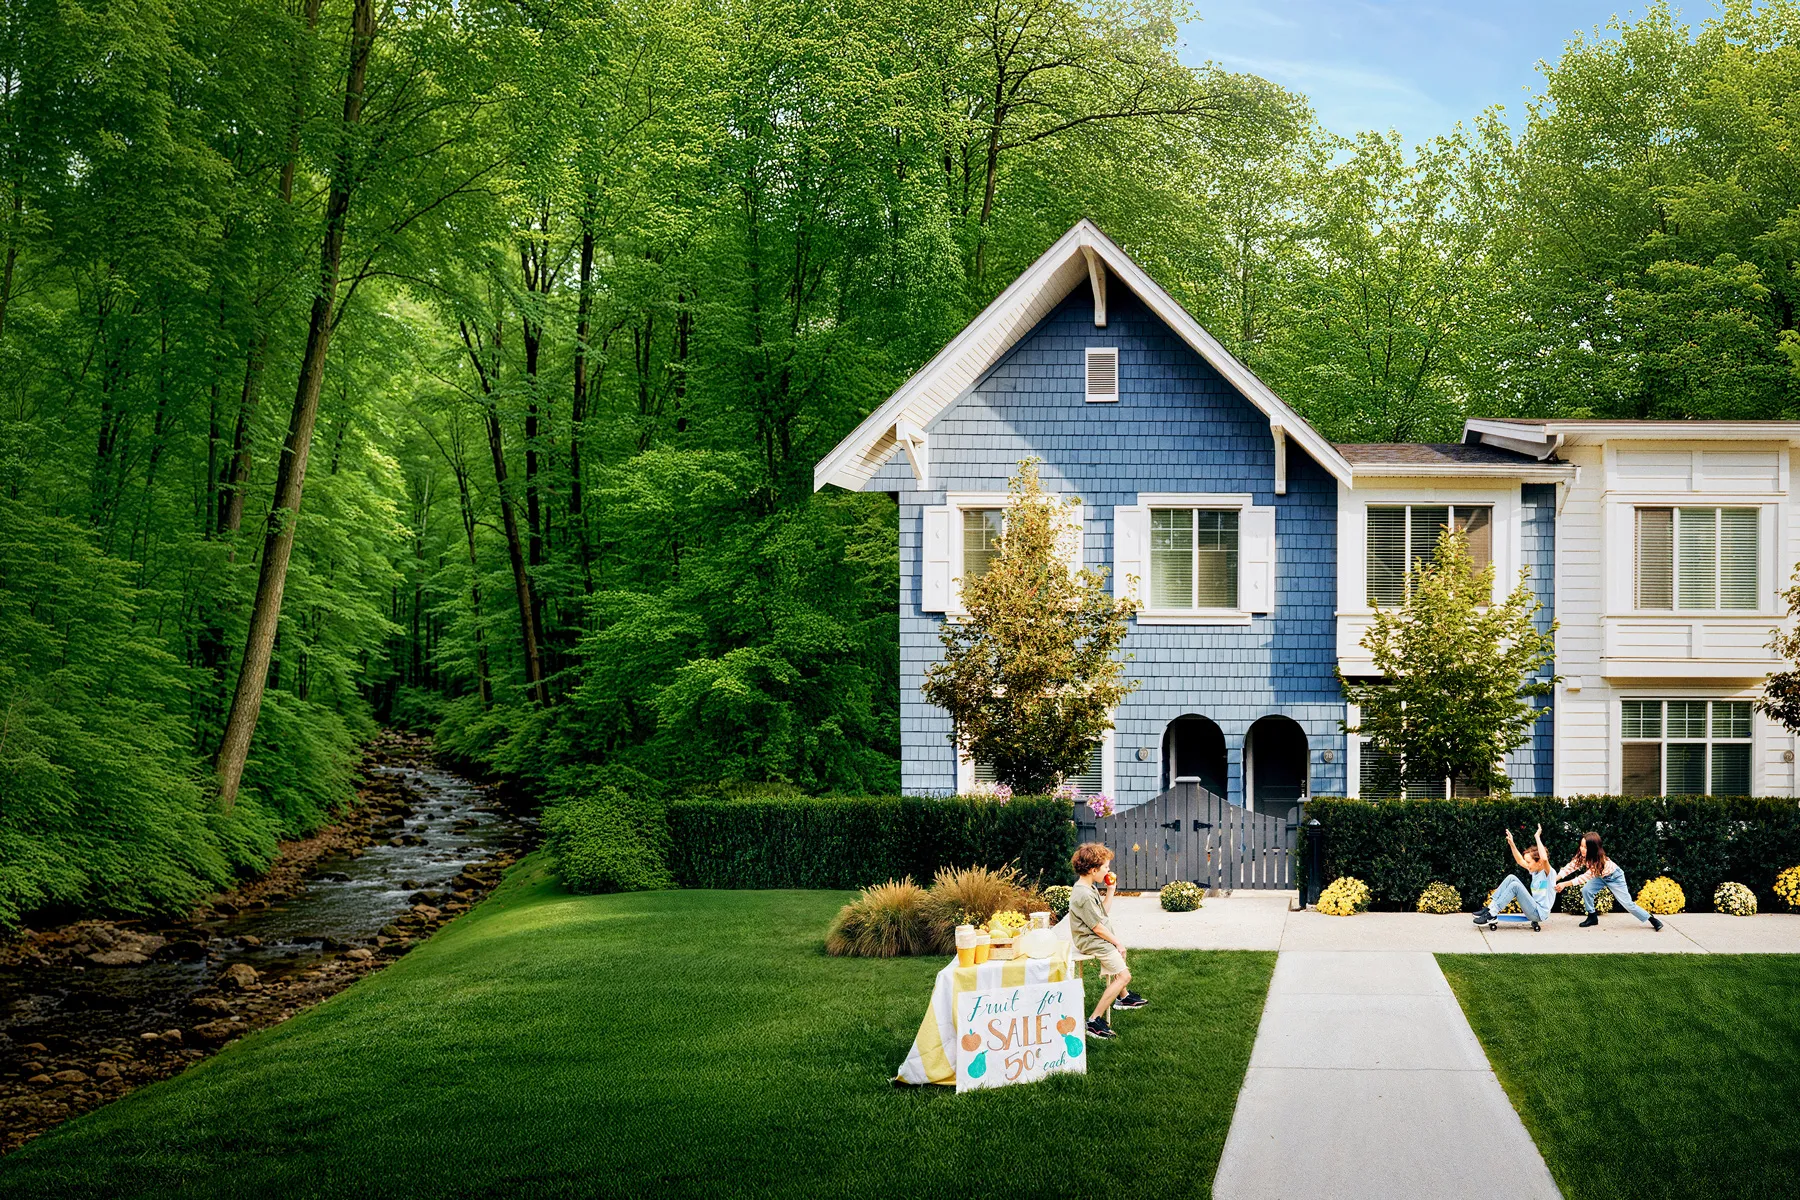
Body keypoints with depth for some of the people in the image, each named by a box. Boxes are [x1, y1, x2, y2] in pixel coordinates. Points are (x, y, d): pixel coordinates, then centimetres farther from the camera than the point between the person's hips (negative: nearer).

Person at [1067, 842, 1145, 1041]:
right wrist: (1116, 942, -11)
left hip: (1094, 937, 11)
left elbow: (1104, 912, 13)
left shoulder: (1090, 888, 4)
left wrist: (1110, 891, 3)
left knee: (1121, 951, 35)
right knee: (1123, 975, -15)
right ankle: (1095, 1021, -17)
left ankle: (1122, 996, 58)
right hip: (1092, 941, -11)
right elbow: (1097, 927, -24)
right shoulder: (1084, 895, -29)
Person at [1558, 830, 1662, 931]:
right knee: (1586, 890, -16)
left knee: (1627, 903, -5)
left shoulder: (1600, 860, -41)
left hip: (1614, 877, -6)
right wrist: (1555, 879, -36)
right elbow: (1571, 866, -23)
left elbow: (1586, 877, -43)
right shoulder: (1582, 855, -25)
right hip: (1601, 877, 6)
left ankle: (1652, 920, 10)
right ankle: (1592, 917, 2)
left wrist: (1565, 884, -47)